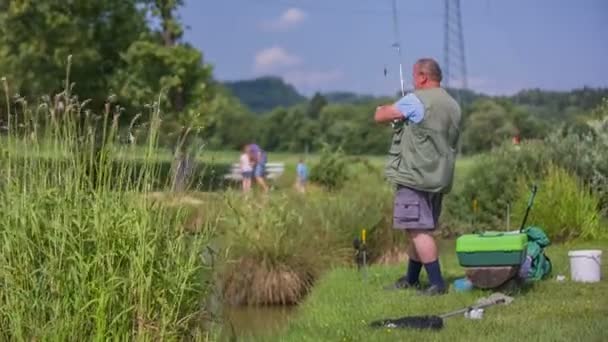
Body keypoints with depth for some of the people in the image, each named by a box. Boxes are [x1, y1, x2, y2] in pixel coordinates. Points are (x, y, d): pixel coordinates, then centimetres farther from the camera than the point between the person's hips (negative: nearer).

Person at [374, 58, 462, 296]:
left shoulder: (415, 101, -12)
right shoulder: (453, 106, 13)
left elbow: (380, 116, -6)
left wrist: (383, 110, 19)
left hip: (416, 177, -9)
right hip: (440, 177, 9)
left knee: (418, 230, -8)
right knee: (418, 229, 17)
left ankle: (437, 283, -11)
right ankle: (411, 279, 26)